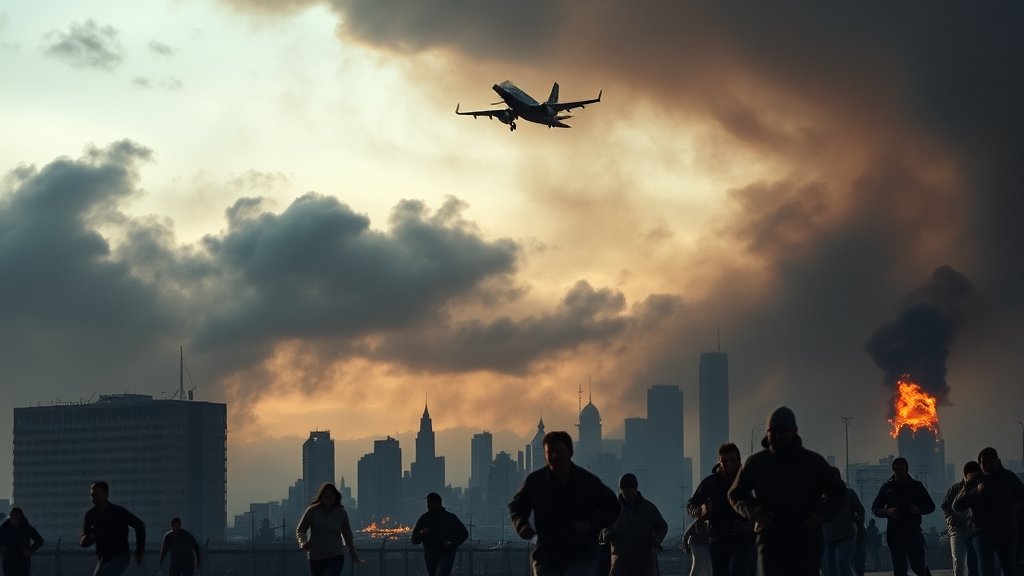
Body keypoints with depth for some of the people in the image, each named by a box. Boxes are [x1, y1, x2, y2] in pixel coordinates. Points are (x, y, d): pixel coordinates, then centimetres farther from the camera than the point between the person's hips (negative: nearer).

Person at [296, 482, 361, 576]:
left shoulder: (341, 513, 1)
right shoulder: (312, 511, -5)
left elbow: (347, 534, 13)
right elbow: (300, 530, -1)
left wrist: (353, 555, 18)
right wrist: (303, 542, -23)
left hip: (335, 556, -1)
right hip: (316, 556, 1)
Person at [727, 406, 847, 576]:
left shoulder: (812, 461, 3)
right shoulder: (756, 463, 3)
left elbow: (838, 492, 13)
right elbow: (735, 495, 14)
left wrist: (823, 513, -7)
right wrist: (753, 511, -8)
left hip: (806, 542, 0)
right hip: (771, 541, 0)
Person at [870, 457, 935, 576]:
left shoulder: (916, 486, 7)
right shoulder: (887, 487, 7)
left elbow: (931, 506, 11)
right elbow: (874, 508, 10)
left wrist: (919, 509, -10)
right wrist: (887, 512, -11)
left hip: (914, 533, -1)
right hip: (894, 534, 1)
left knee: (918, 566, -5)